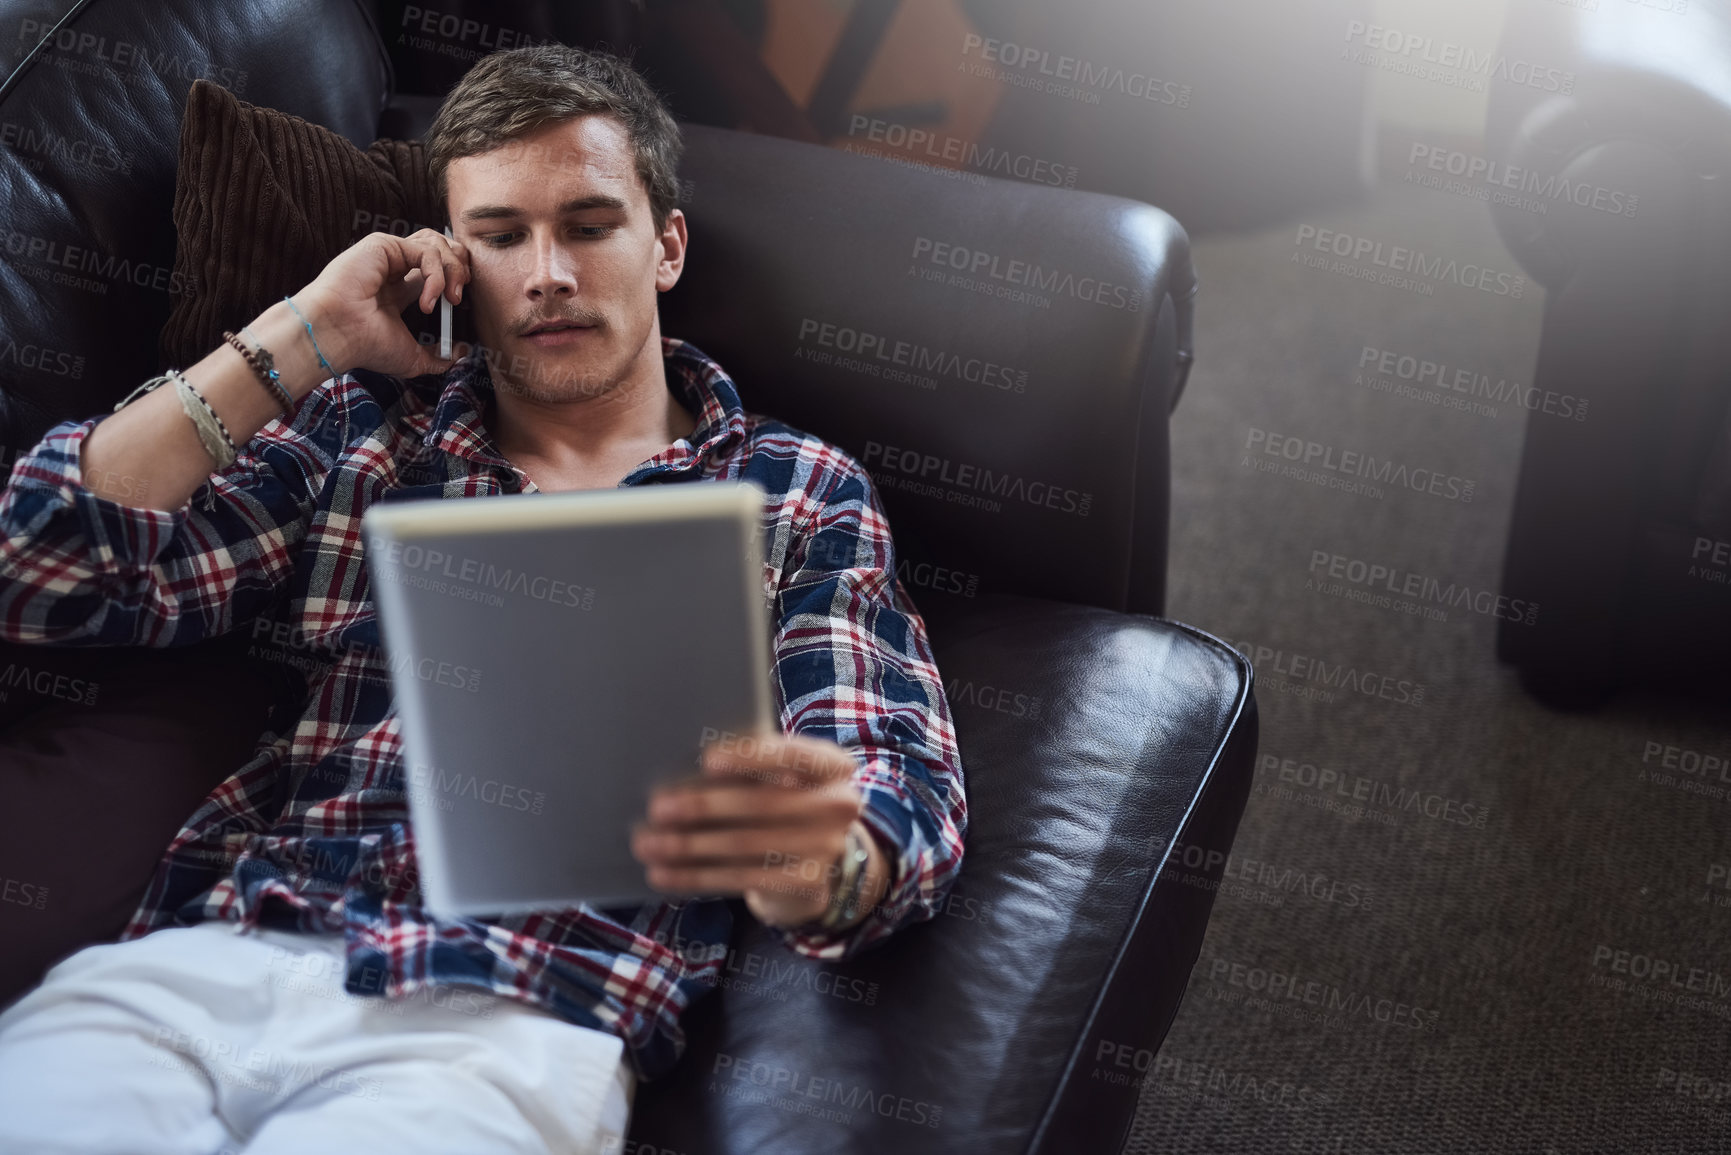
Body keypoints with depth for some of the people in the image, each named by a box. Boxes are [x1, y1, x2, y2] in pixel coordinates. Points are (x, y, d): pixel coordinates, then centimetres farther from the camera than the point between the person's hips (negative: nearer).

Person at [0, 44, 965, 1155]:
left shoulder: (800, 492, 13)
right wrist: (297, 340, 7)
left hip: (513, 1019, -2)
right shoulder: (363, 428, 18)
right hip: (211, 953, 3)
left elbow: (906, 796, 1)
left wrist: (809, 861, -24)